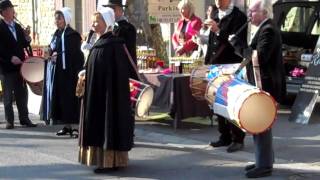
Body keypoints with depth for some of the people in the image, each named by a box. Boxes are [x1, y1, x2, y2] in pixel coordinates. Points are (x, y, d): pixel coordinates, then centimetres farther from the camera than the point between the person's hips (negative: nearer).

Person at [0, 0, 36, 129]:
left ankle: (24, 118, 15)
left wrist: (27, 38, -5)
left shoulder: (18, 27, 12)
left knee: (22, 94, 8)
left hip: (19, 64, 6)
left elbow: (24, 44, 15)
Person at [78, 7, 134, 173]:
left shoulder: (114, 45, -15)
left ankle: (110, 160, -2)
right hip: (97, 92, 10)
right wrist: (86, 72, 8)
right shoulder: (99, 43, 12)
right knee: (99, 124, 12)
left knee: (108, 123, -6)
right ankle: (103, 157, 19)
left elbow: (119, 73, -17)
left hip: (109, 92, -9)